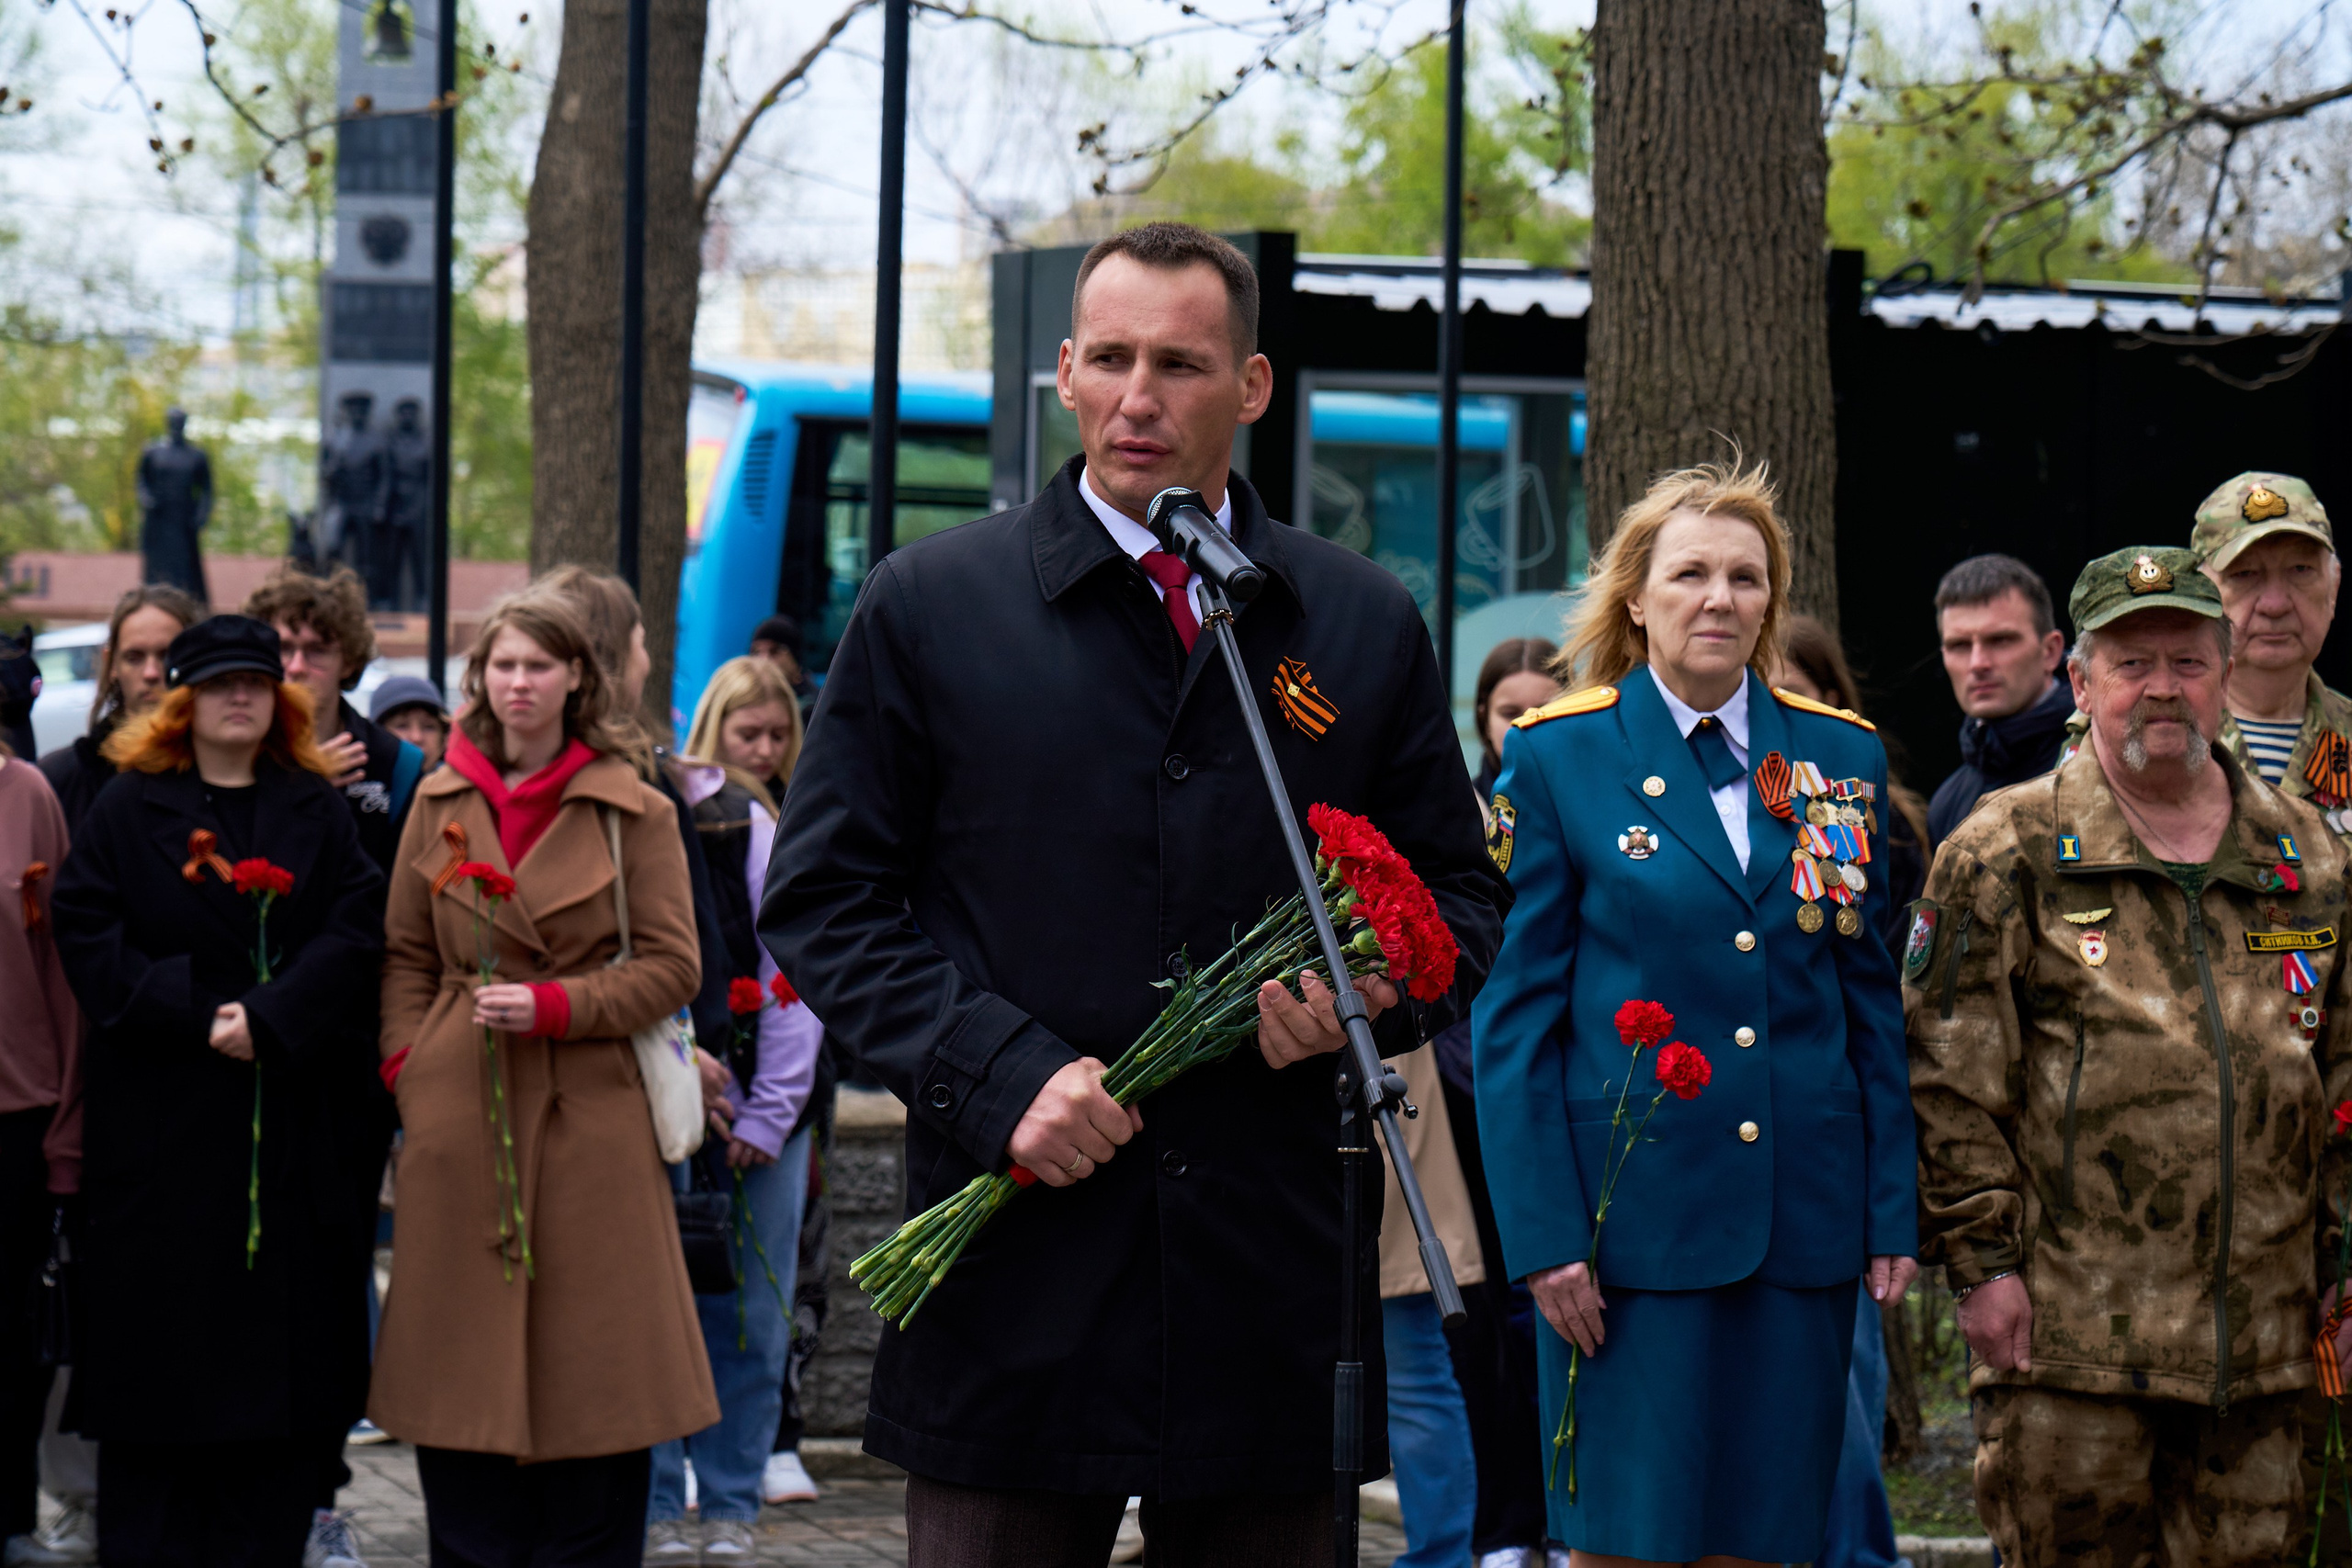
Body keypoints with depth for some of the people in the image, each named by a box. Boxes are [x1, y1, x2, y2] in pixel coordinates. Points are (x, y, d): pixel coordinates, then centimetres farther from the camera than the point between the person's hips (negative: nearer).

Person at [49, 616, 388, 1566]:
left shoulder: (316, 812, 10)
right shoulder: (128, 809, 6)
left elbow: (356, 932, -1)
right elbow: (87, 935, -3)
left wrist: (269, 1019, -15)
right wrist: (195, 1015, -14)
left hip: (294, 1121, 1)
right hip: (161, 1121, -1)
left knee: (282, 1337, 0)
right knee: (159, 1340, -1)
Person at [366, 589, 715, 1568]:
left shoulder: (634, 809, 0)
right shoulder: (441, 802, 10)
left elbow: (672, 966, -1)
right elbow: (405, 956, 15)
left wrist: (551, 1004, -11)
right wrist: (405, 1066, 2)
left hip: (589, 1113, -2)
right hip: (460, 1115, 3)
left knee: (591, 1367, -1)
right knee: (463, 1367, 4)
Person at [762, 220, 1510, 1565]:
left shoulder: (1366, 628, 10)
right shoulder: (929, 607, 4)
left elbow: (1464, 899, 16)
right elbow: (824, 902, 3)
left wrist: (1367, 997, -7)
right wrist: (1001, 1075, -11)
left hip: (1274, 1293, 2)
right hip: (1014, 1286, -2)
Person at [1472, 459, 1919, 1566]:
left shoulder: (1842, 758, 10)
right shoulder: (1556, 756, 1)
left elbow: (1876, 1003, 12)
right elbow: (1513, 1014, -1)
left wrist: (1895, 1212, 5)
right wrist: (1543, 1231, -8)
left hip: (1803, 1218, 3)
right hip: (1633, 1213, -3)